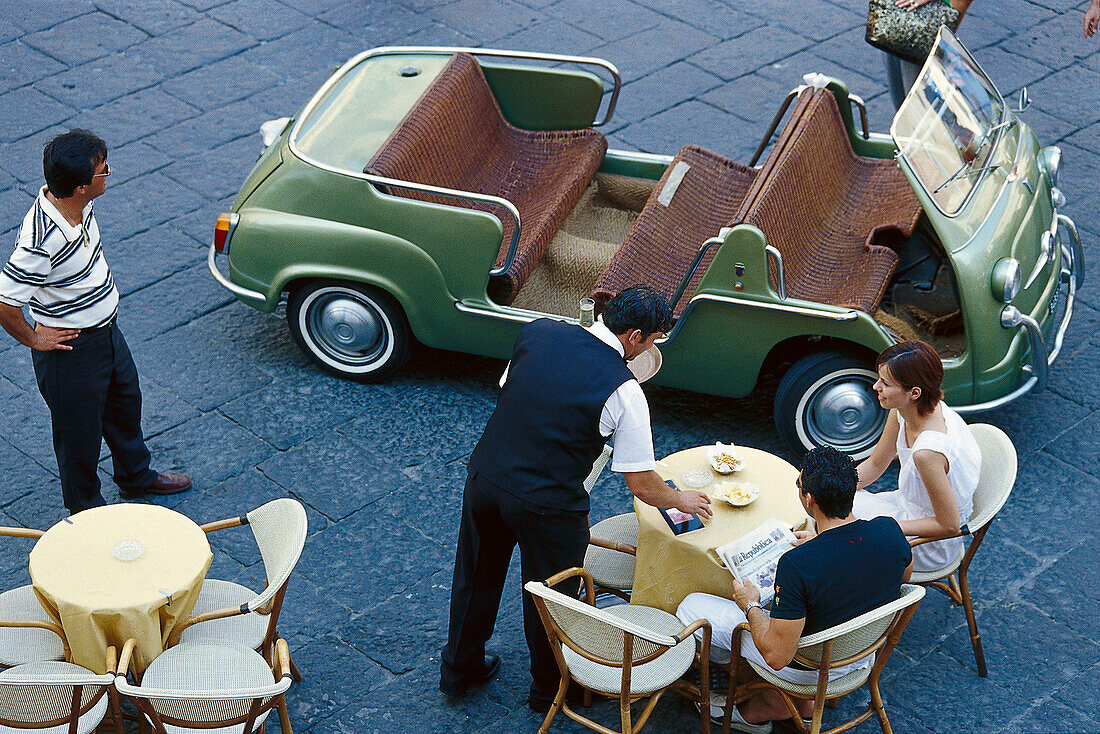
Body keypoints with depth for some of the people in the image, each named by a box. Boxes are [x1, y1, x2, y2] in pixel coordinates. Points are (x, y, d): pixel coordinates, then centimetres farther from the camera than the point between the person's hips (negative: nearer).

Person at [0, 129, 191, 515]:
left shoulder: (79, 206, -10)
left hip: (106, 329, 9)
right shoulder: (42, 241, -38)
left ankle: (136, 476, 54)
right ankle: (86, 510, 38)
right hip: (71, 349, -9)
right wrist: (33, 339, -17)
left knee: (126, 401, 29)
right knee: (81, 429, 14)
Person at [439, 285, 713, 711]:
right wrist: (681, 500, 10)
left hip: (484, 478, 5)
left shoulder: (537, 332, -4)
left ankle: (459, 669, 48)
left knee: (477, 578, 27)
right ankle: (550, 689, 42)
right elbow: (642, 487, -10)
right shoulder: (623, 393, -18)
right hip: (546, 507, -5)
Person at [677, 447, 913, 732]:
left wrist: (751, 607, -10)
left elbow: (777, 657, -29)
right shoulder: (889, 531, -20)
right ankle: (804, 700, 29)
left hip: (810, 668, -6)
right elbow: (903, 574, 6)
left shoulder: (797, 564, -37)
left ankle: (772, 705, 23)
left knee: (691, 607, 7)